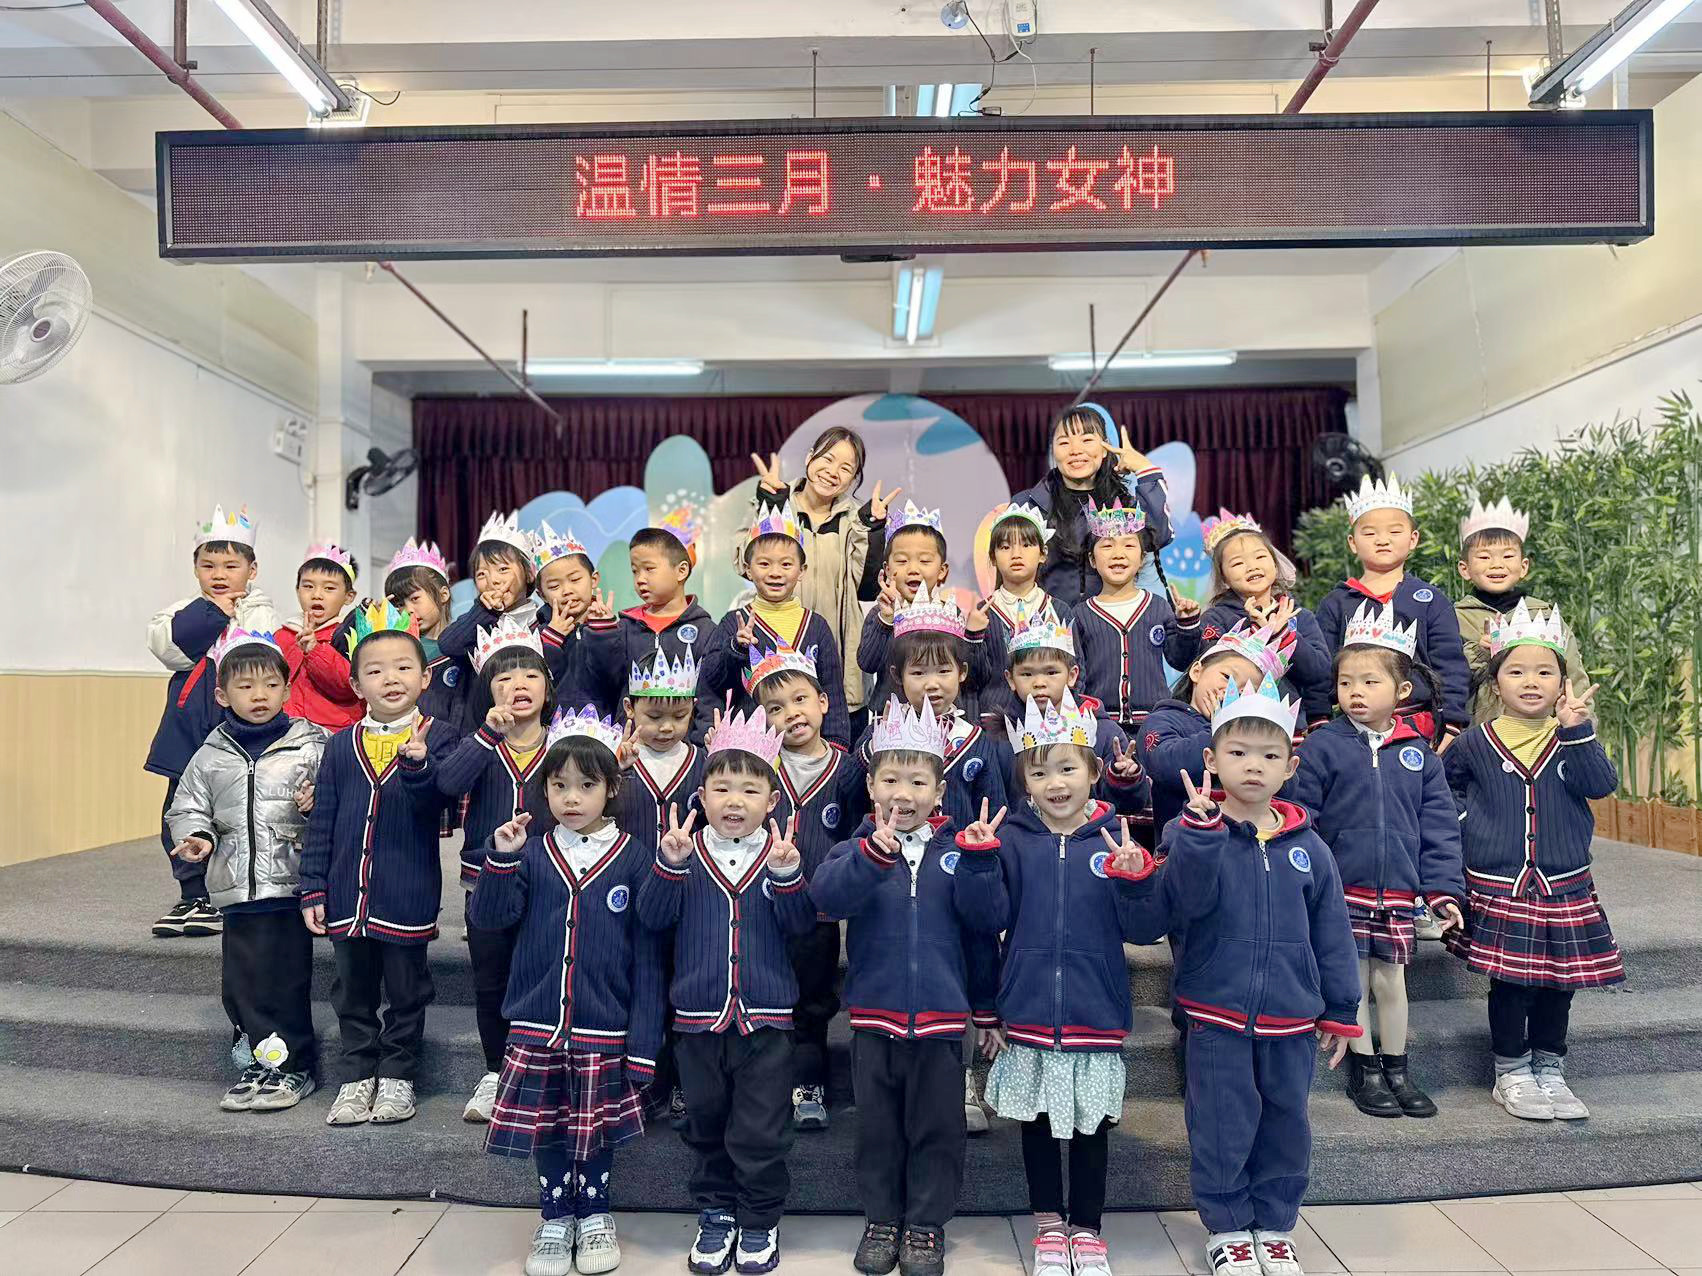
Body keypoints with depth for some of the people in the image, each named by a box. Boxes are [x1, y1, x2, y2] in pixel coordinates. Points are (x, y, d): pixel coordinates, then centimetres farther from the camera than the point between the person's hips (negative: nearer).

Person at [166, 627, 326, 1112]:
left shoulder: (311, 745, -2)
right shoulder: (212, 756, 8)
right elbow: (188, 807, 15)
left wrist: (318, 802, -23)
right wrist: (196, 836, -5)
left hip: (290, 883, -4)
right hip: (237, 889, 4)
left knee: (286, 979, 2)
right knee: (241, 979, 9)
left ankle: (293, 1067, 16)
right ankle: (260, 1061, 24)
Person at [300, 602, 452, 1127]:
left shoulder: (433, 740, -6)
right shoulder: (342, 746, 3)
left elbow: (433, 802, -22)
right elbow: (320, 823, 6)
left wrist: (416, 763, -40)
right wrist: (313, 890, 3)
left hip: (407, 896, -3)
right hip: (347, 896, 3)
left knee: (405, 993, 11)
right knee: (353, 993, 16)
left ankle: (396, 1076, 26)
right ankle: (358, 1077, 30)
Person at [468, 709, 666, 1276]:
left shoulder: (634, 857, -7)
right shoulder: (530, 851, 0)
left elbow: (647, 957, -5)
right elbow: (489, 918, -6)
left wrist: (644, 1041, -7)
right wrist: (500, 858, -21)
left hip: (605, 1031, -2)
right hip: (536, 1025, 2)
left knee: (597, 1130, 11)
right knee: (545, 1128, 12)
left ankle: (595, 1217, 34)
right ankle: (556, 1219, 33)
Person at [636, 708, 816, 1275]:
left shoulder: (782, 853, -2)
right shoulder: (686, 850, -1)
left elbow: (801, 923, -10)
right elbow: (653, 916, -9)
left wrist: (786, 875, -26)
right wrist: (670, 865, -24)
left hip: (765, 1015, -1)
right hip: (698, 1015, 1)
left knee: (761, 1131, 6)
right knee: (706, 1122, 15)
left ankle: (760, 1219, 25)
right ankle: (716, 1214, 32)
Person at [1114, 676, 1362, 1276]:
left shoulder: (1306, 847, 1)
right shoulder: (1192, 835, -8)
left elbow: (1332, 934, 6)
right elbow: (1189, 900, -25)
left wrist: (1341, 1012, 8)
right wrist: (1201, 828, -34)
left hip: (1291, 1018, 3)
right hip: (1217, 1014, -3)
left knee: (1286, 1125, 15)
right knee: (1222, 1128, 7)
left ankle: (1275, 1227, 34)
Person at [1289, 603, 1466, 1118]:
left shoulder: (1418, 753, 5)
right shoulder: (1321, 747, -5)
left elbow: (1439, 825, 7)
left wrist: (1443, 889, 3)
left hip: (1398, 891, 2)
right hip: (1340, 888, -2)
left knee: (1391, 979, 11)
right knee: (1354, 980, 6)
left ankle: (1397, 1071, 27)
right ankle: (1364, 1071, 21)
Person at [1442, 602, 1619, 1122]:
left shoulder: (1572, 739, 3)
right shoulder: (1475, 743, 1)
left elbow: (1600, 784, -14)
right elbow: (1441, 787, 17)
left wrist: (1578, 731, -22)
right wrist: (1463, 820, 5)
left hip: (1564, 887, 2)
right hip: (1497, 887, -2)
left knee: (1559, 981, 9)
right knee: (1509, 982, 1)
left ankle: (1550, 1071, 26)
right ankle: (1511, 1075, 16)